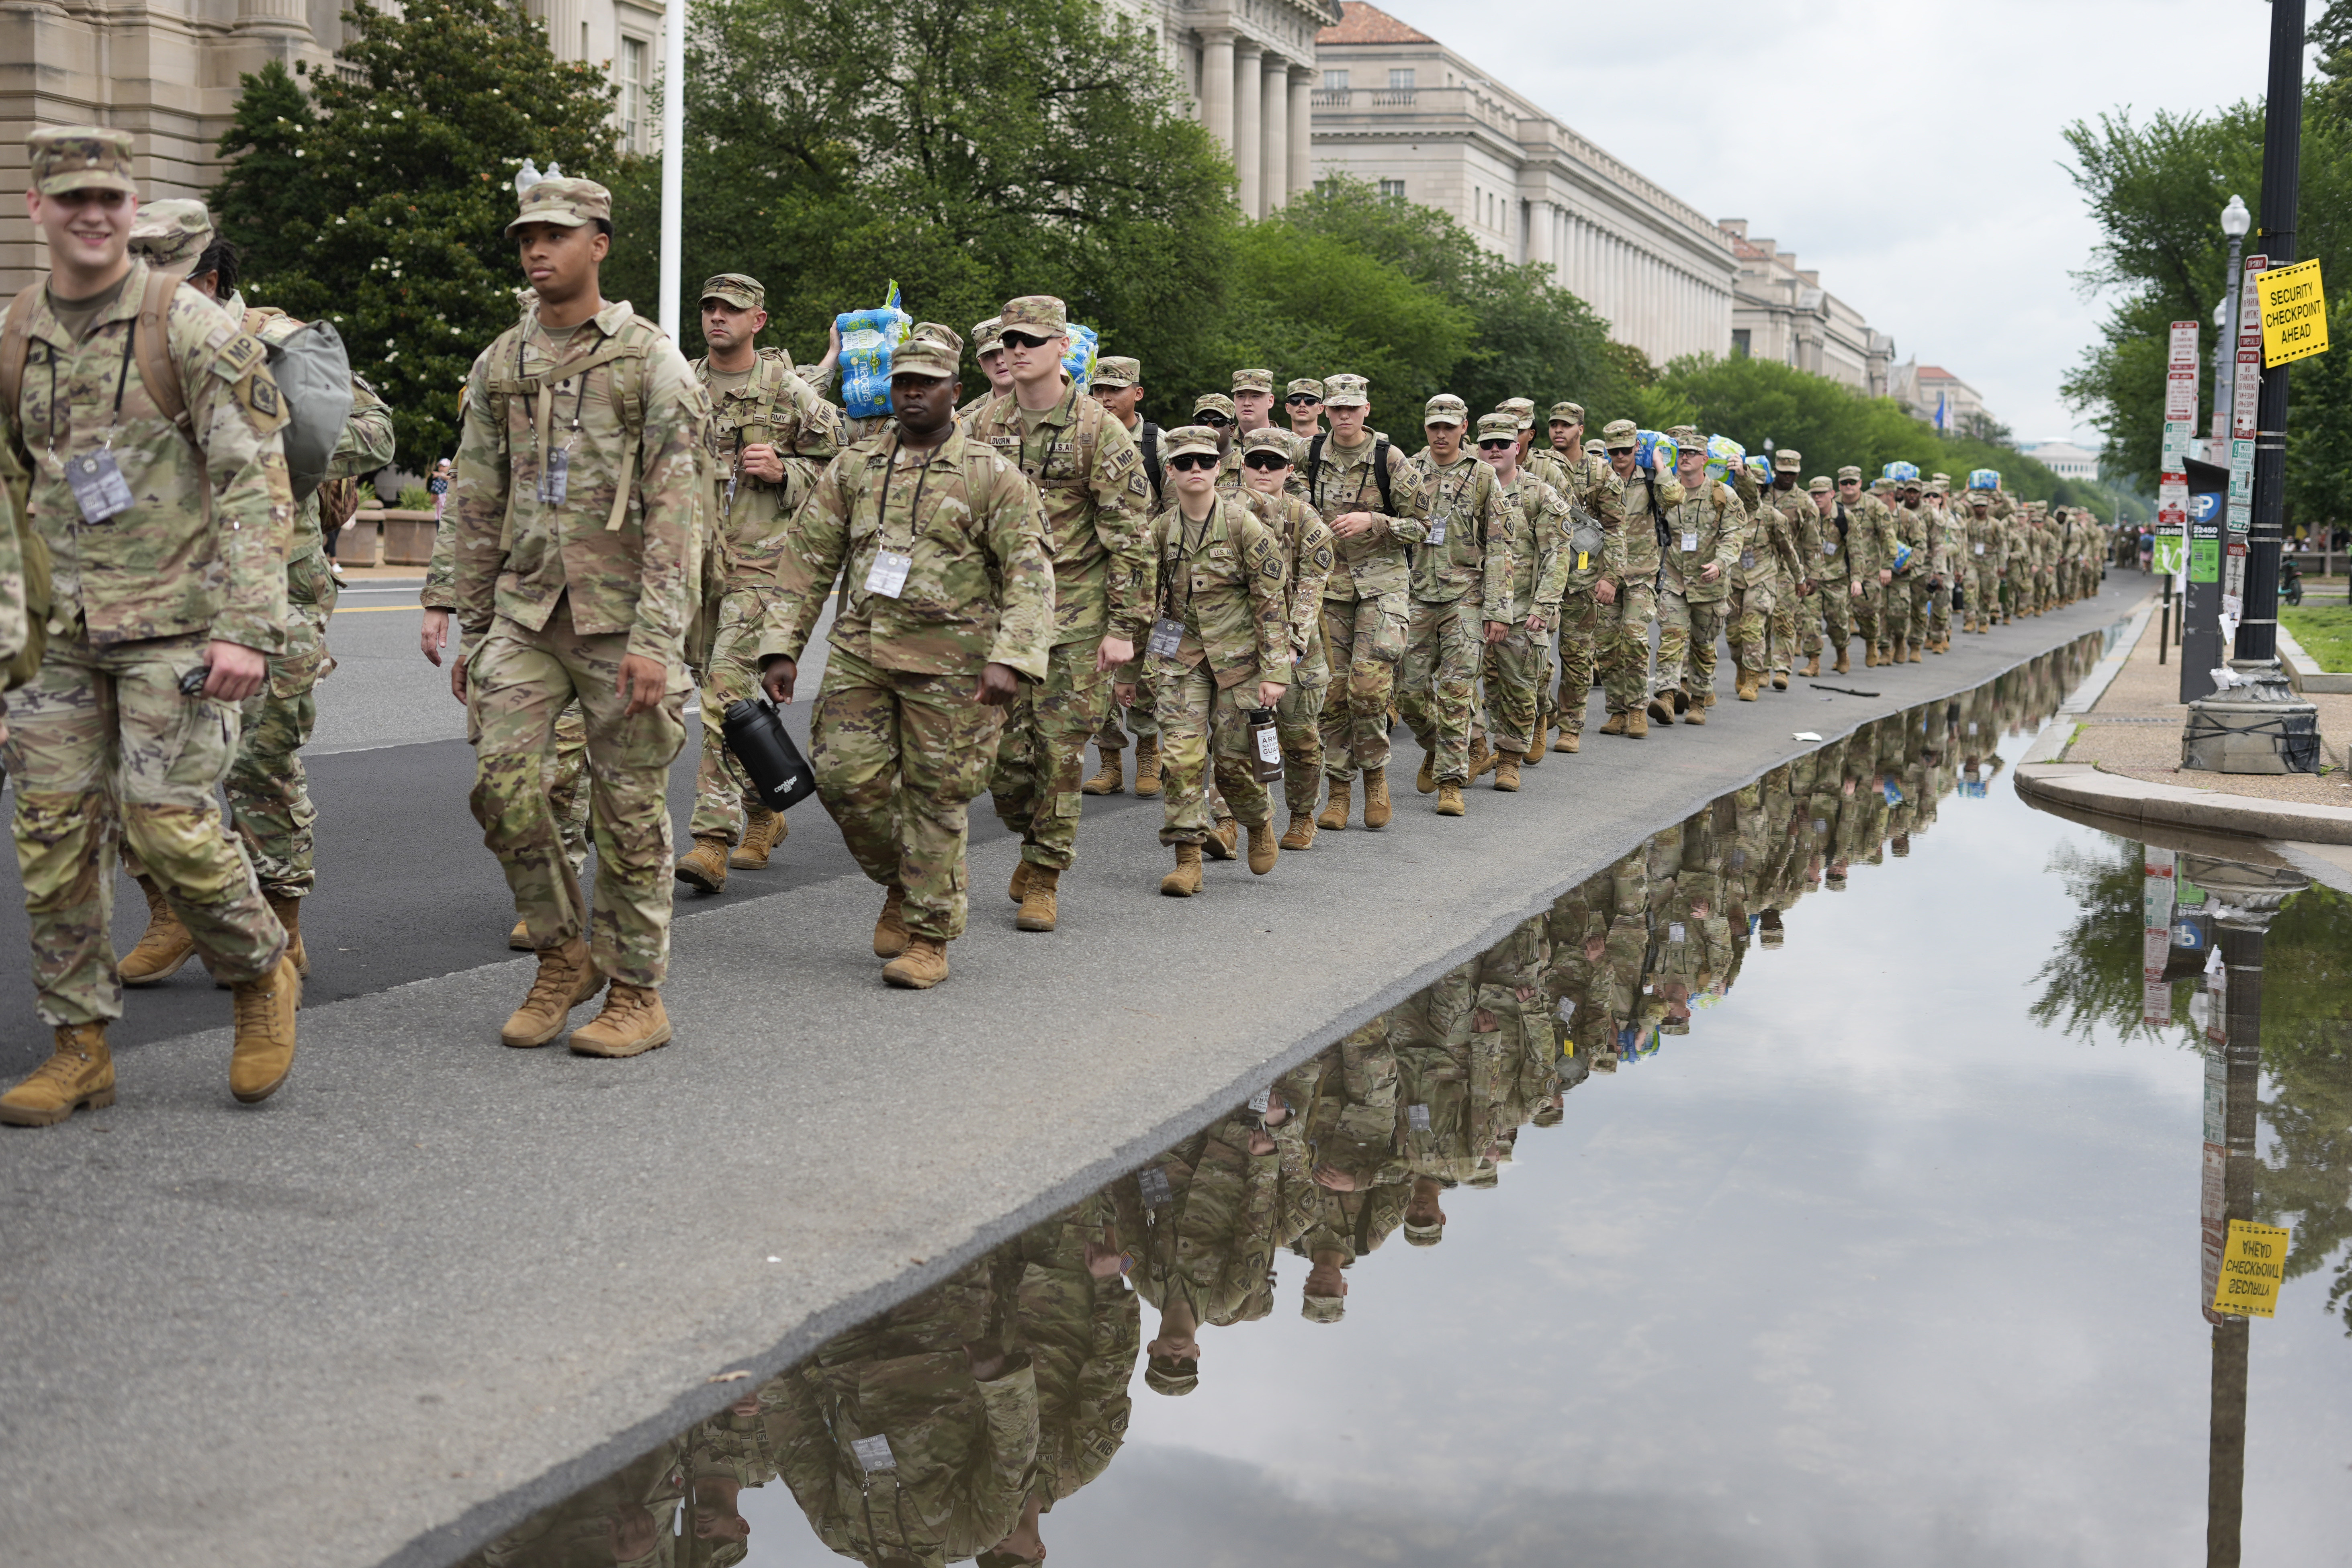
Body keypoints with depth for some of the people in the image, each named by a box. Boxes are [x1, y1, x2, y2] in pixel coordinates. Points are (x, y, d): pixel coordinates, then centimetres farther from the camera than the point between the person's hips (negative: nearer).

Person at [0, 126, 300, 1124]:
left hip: (177, 620, -5)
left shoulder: (191, 329, -8)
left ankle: (263, 975, 15)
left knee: (168, 820, -12)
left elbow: (255, 482, -12)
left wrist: (249, 629, -19)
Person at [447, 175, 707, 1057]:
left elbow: (676, 511, -10)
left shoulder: (651, 361, -4)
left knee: (628, 808, 1)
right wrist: (473, 631, 13)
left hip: (618, 616, -4)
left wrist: (655, 639, -18)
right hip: (524, 612, 4)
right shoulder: (499, 365, 12)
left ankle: (637, 993, 12)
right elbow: (477, 508, 16)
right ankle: (564, 956, 12)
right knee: (503, 784, -7)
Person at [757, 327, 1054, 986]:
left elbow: (1030, 571, -9)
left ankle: (929, 936, 12)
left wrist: (1011, 657, -21)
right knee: (845, 777, -2)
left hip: (948, 662, -4)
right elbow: (807, 559, 11)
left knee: (934, 797, -1)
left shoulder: (990, 475, -2)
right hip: (859, 652, 4)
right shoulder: (853, 468, 10)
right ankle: (900, 885, 25)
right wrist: (780, 647, 3)